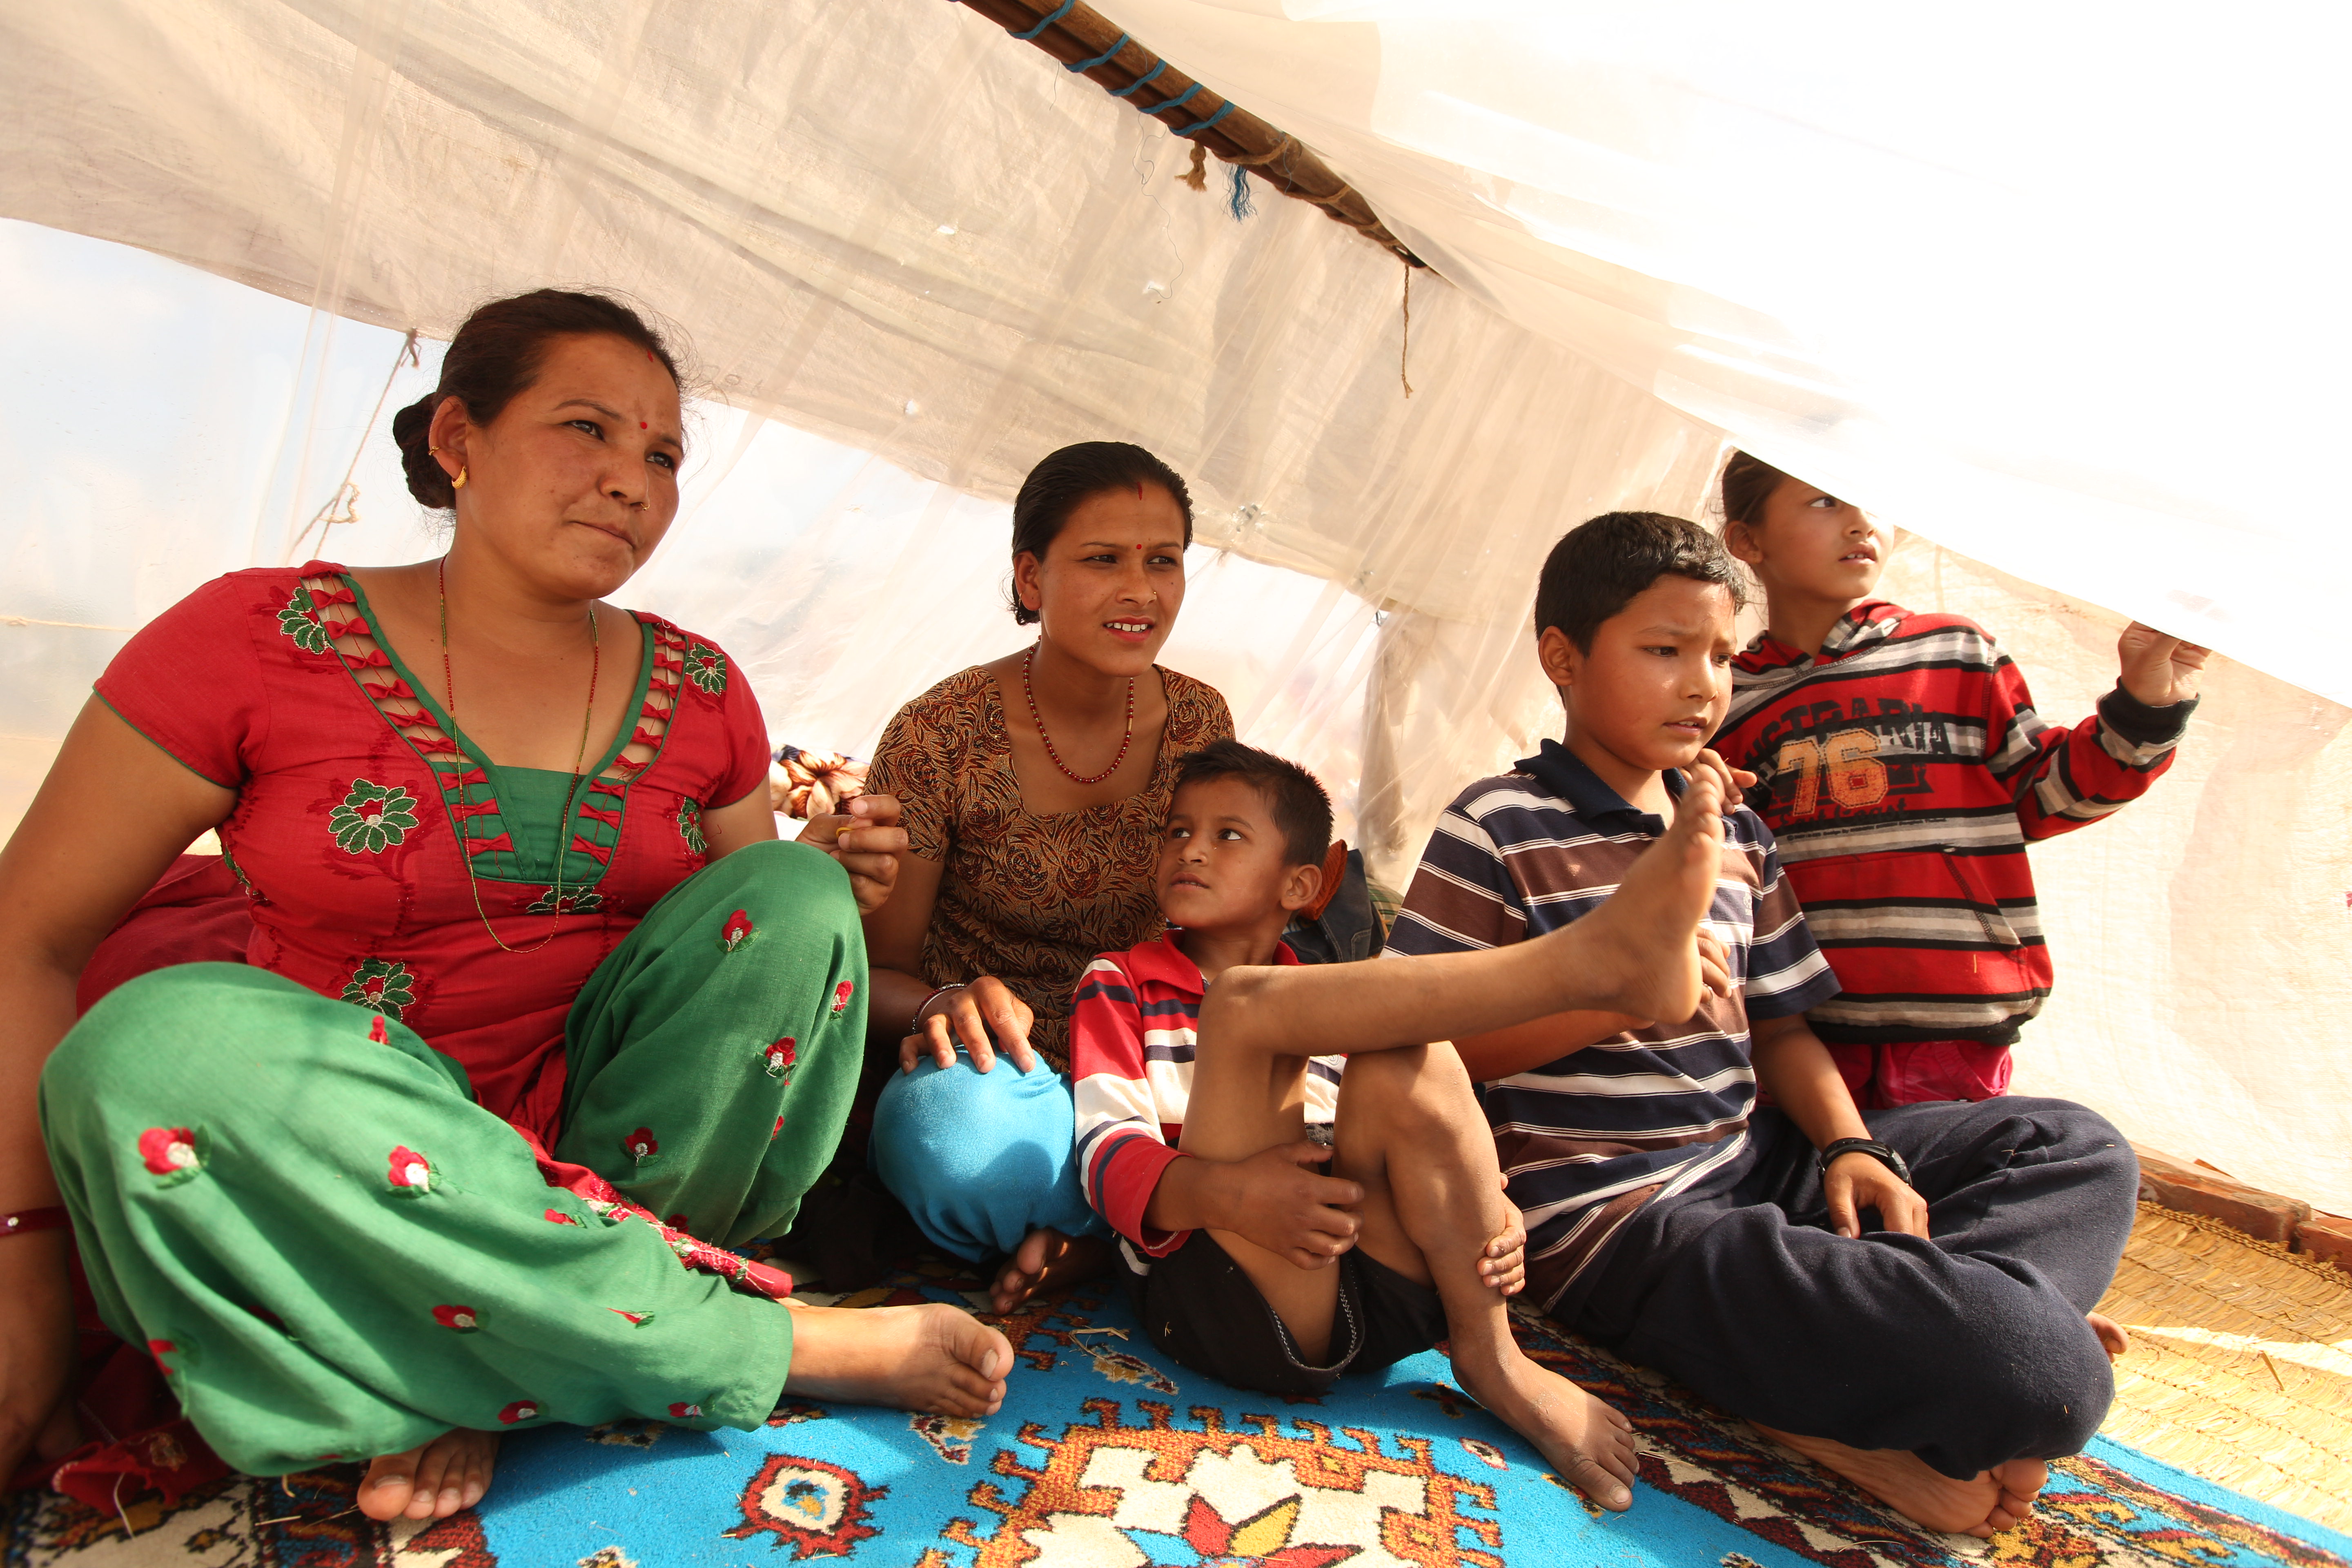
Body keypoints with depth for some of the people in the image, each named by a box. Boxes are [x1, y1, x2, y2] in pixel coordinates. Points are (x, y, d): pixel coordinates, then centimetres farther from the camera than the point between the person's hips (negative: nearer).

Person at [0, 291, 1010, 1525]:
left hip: (612, 1133, 2)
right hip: (331, 1172, -1)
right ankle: (775, 1342, -24)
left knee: (788, 895, -17)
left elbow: (755, 945, 10)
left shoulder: (700, 693, 3)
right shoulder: (256, 639, -6)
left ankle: (501, 1375, -17)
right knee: (156, 1048, -31)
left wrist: (826, 893, -12)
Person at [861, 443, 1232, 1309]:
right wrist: (948, 1003, -30)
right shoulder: (943, 735, -13)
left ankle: (1090, 1239, -8)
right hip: (992, 1068, -3)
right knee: (962, 1137, -39)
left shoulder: (1200, 723, -1)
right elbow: (878, 971, -7)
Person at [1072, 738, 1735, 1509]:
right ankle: (1591, 958, -34)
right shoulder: (1119, 984, 16)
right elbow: (1105, 1150, -1)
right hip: (1229, 1299, -3)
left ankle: (1490, 1352, -11)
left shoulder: (1323, 1007, 27)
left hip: (1381, 1298, 4)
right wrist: (1223, 1191, -22)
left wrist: (1486, 1211, -3)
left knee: (1404, 1063, -21)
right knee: (1244, 1003, -23)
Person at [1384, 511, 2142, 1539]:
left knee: (2078, 1148, 10)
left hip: (1749, 1166, 9)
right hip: (1612, 1223, -9)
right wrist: (1616, 998, -23)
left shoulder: (1737, 836, 16)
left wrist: (1851, 1146, -1)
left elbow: (1778, 1026, 18)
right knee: (2046, 1375, -24)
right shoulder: (1499, 828, -8)